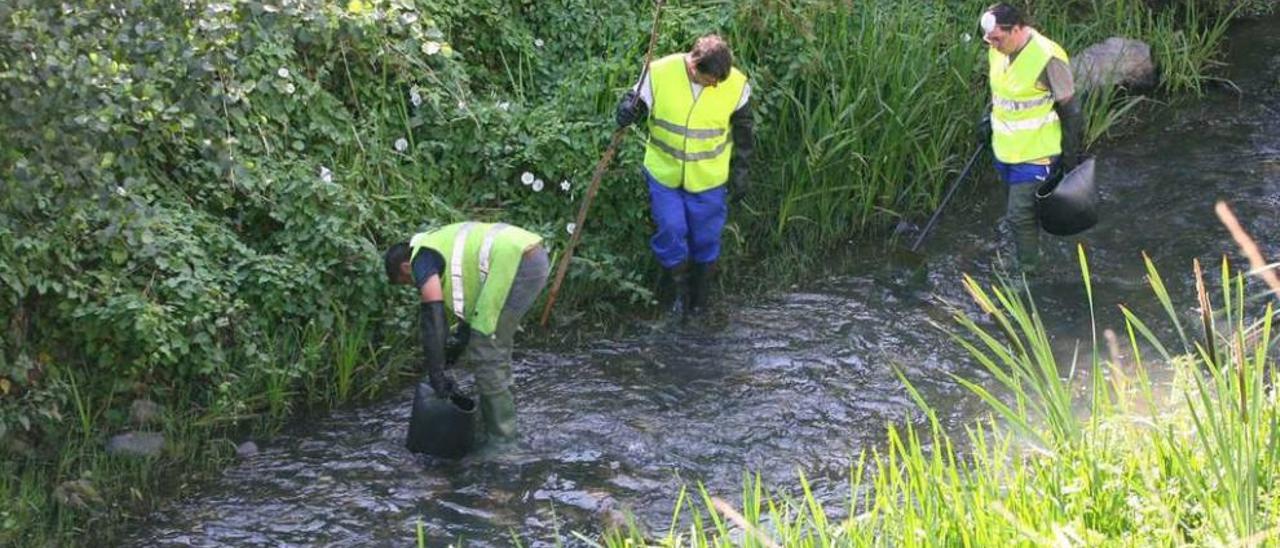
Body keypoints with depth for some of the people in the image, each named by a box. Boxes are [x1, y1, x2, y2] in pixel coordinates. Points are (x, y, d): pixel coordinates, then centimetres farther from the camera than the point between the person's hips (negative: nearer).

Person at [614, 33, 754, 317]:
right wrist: (627, 110, -29)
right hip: (664, 173, -1)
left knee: (706, 239, 10)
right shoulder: (659, 73, -19)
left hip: (709, 179, 1)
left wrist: (741, 172, 6)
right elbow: (635, 100, -5)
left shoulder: (736, 85, -15)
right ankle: (677, 287, 25)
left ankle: (699, 294, 32)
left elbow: (742, 132, 0)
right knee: (670, 231, 0)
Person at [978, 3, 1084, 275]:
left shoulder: (1047, 58, -22)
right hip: (1005, 148, 7)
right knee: (1019, 212, 17)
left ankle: (1028, 274, 5)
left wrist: (1071, 154, -10)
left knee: (1020, 215, -7)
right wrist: (989, 119, 12)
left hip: (1035, 153, -7)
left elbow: (1069, 110, -14)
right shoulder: (999, 52, 1)